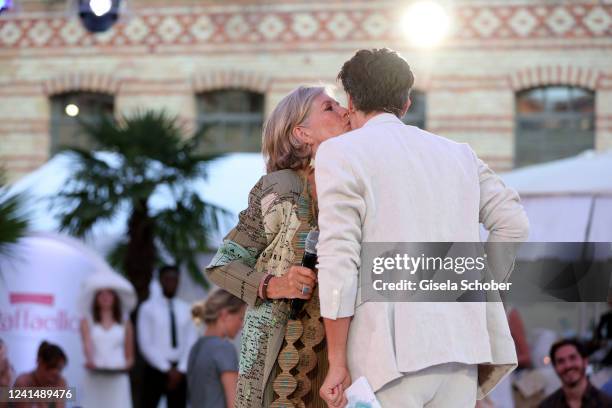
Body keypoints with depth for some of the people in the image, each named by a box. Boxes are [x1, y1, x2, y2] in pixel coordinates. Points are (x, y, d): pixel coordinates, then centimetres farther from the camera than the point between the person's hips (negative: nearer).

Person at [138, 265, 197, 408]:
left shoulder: (186, 309, 7)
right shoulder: (148, 308, -3)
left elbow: (191, 343, 4)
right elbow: (145, 344, -8)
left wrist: (180, 370, -8)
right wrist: (167, 369, -12)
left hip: (179, 371, 3)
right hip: (155, 370, -3)